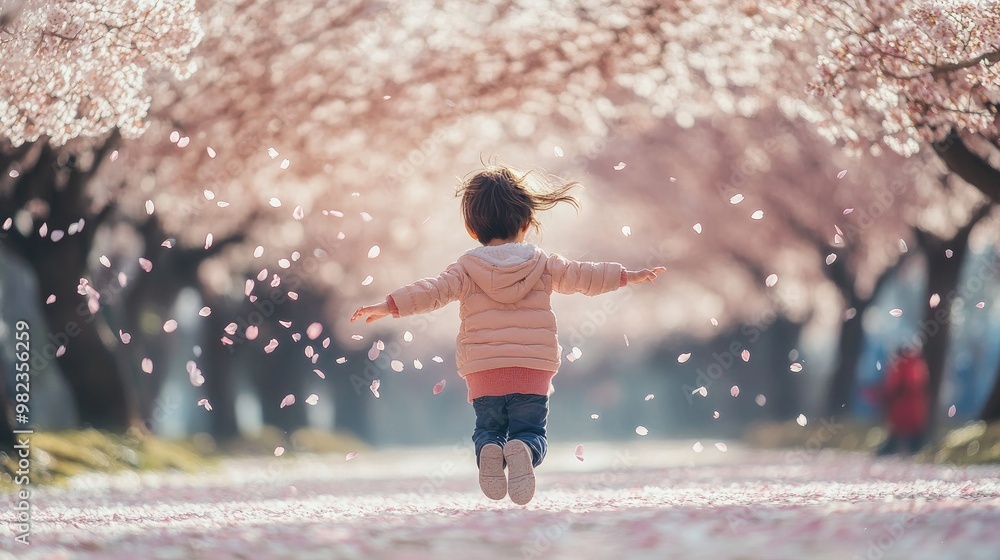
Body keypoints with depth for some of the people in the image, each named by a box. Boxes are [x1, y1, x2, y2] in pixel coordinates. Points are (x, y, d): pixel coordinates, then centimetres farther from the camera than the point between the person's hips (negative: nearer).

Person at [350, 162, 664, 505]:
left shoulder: (466, 268, 1)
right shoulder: (544, 265, 5)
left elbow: (433, 291, -8)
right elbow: (583, 277, 11)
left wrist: (390, 306, -4)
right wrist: (628, 276, 23)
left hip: (483, 372, 0)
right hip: (534, 370, 0)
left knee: (487, 429, 16)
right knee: (531, 431, 7)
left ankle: (488, 452, -21)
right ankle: (522, 450, -30)